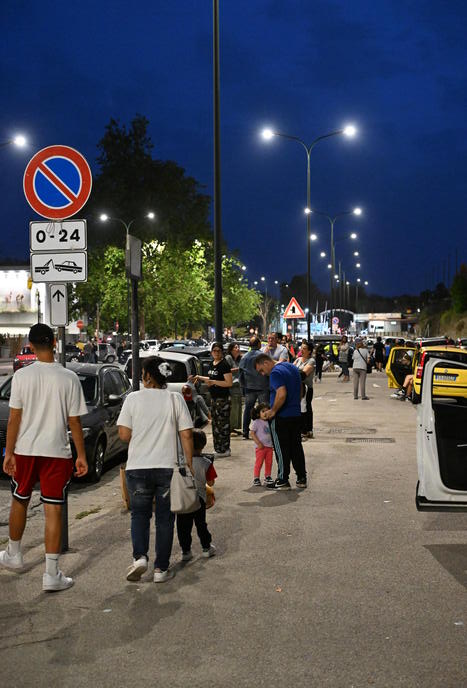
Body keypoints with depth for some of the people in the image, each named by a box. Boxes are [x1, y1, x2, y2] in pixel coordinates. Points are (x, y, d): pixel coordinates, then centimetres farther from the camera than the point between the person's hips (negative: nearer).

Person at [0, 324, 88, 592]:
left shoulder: (22, 376, -6)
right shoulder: (69, 378, -8)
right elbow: (74, 422, -5)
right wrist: (81, 455, 3)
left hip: (25, 450, 1)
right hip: (57, 452, -1)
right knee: (54, 511, 1)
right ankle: (52, 574, 1)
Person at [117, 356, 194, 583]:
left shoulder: (133, 398, -3)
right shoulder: (175, 399, -1)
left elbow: (124, 434, -5)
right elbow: (186, 435, -4)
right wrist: (189, 464, 4)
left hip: (138, 467, 0)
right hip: (168, 467, 1)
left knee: (139, 514, 14)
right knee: (165, 517, 10)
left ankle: (139, 556, -5)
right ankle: (161, 568, 12)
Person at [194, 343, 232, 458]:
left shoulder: (224, 365, -13)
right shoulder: (212, 364, 13)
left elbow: (229, 383, -19)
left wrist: (213, 382, -20)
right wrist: (200, 377, 16)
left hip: (223, 399, -9)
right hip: (214, 398, 9)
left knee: (222, 424, -5)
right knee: (215, 423, 13)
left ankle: (223, 450, -1)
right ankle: (218, 449, 20)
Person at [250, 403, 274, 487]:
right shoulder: (256, 422, -6)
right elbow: (252, 433, -10)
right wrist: (258, 443, -16)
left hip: (269, 446, 6)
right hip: (261, 447, -6)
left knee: (269, 463, 9)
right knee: (259, 463, -5)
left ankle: (267, 477, 21)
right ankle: (256, 478, 2)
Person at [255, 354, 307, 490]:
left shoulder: (275, 373, -17)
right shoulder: (291, 367, 12)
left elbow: (282, 394, -29)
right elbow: (301, 390, 20)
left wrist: (273, 411, -18)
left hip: (281, 417, -9)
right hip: (296, 415, 9)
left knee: (282, 450, 1)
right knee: (296, 447, 15)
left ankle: (283, 481, 6)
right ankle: (301, 478, 20)